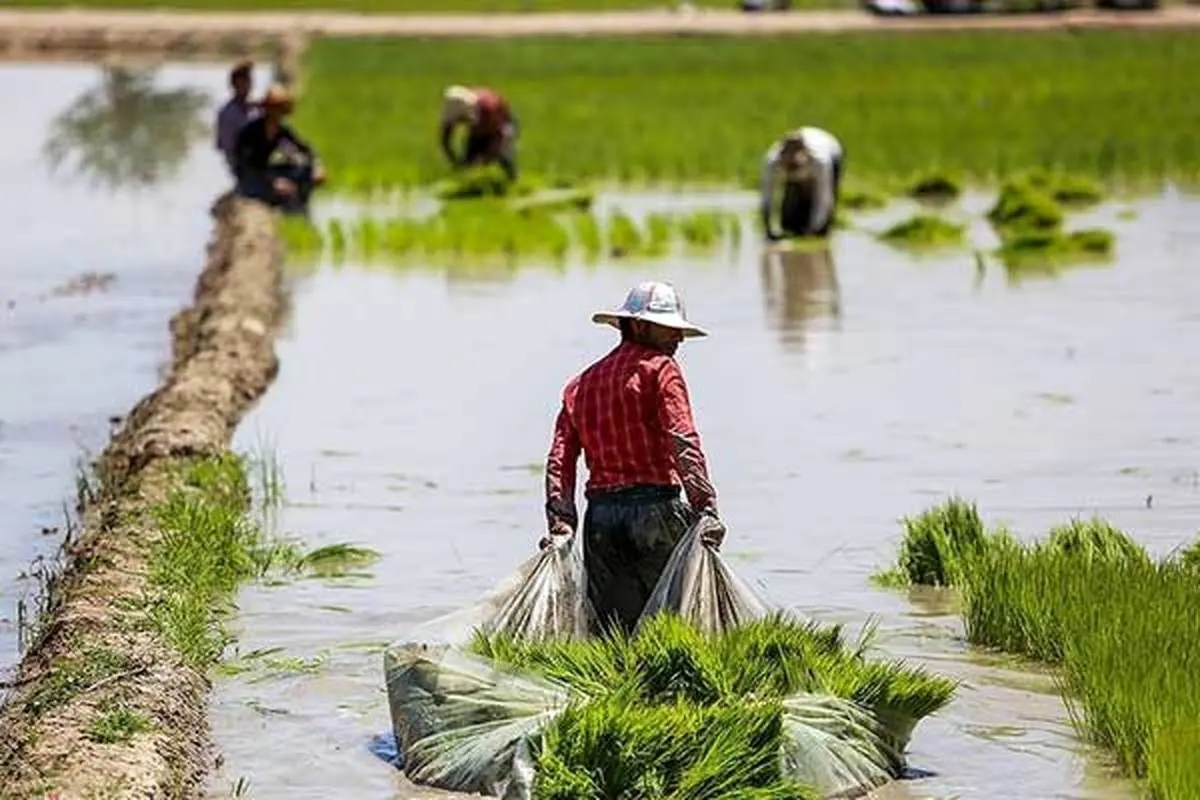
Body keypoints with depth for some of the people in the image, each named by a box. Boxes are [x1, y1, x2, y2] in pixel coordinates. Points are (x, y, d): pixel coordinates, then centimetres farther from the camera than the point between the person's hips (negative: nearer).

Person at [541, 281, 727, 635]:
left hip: (600, 518, 6)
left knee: (615, 626, 5)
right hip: (654, 510, -6)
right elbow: (683, 442, -12)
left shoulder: (580, 385, 20)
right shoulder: (659, 368, 1)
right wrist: (705, 507, -18)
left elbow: (560, 461, 11)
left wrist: (560, 526, 6)